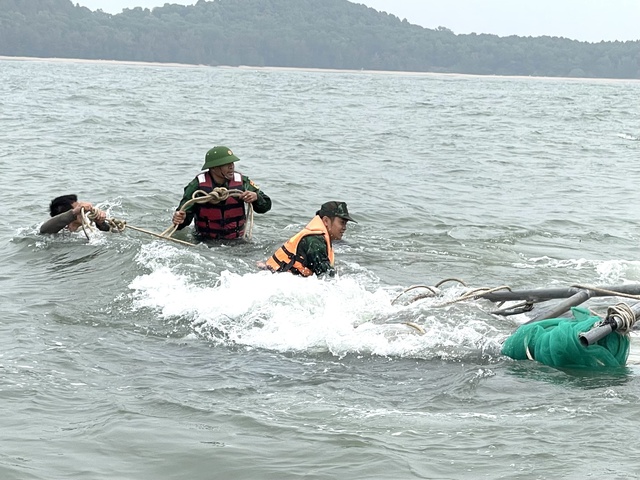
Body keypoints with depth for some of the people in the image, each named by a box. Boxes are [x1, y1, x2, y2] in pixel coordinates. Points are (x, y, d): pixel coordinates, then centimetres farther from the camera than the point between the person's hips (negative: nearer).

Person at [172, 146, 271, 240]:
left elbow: (266, 206, 4)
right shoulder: (198, 185, -8)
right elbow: (186, 212, -6)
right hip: (205, 243, -1)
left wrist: (256, 197, -18)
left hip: (236, 242, 1)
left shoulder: (242, 182, -2)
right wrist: (179, 220, -30)